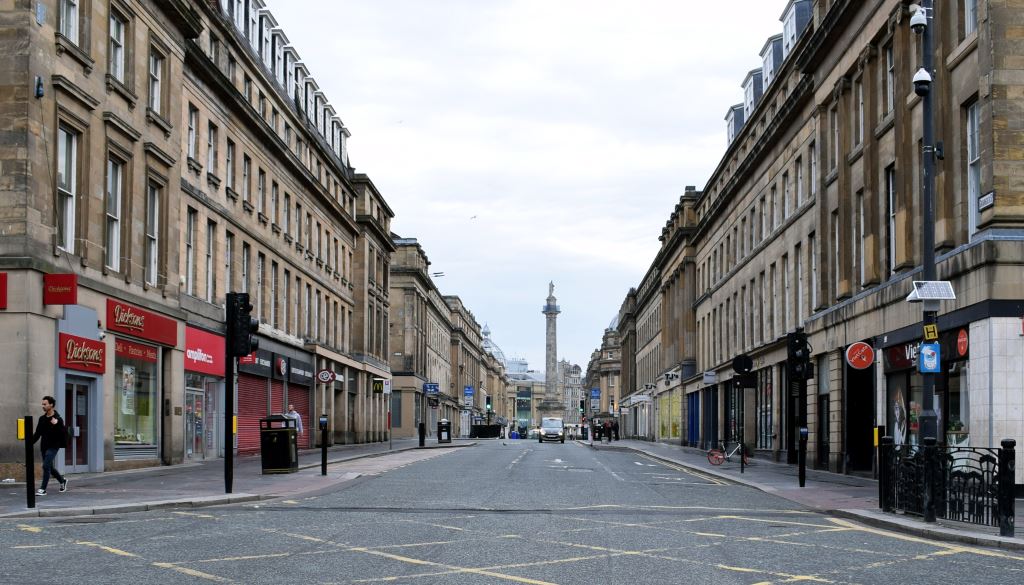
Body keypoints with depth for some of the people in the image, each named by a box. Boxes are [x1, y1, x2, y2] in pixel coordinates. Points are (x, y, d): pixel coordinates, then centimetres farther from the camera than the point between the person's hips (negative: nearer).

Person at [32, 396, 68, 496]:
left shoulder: (58, 419, -9)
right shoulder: (42, 419, 10)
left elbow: (64, 433, -14)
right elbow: (37, 433, 14)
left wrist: (56, 425, -27)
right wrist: (31, 443, 1)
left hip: (53, 446, -7)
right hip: (44, 446, 7)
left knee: (46, 466, -15)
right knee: (49, 467, 13)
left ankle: (43, 489, -11)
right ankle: (62, 480, 35)